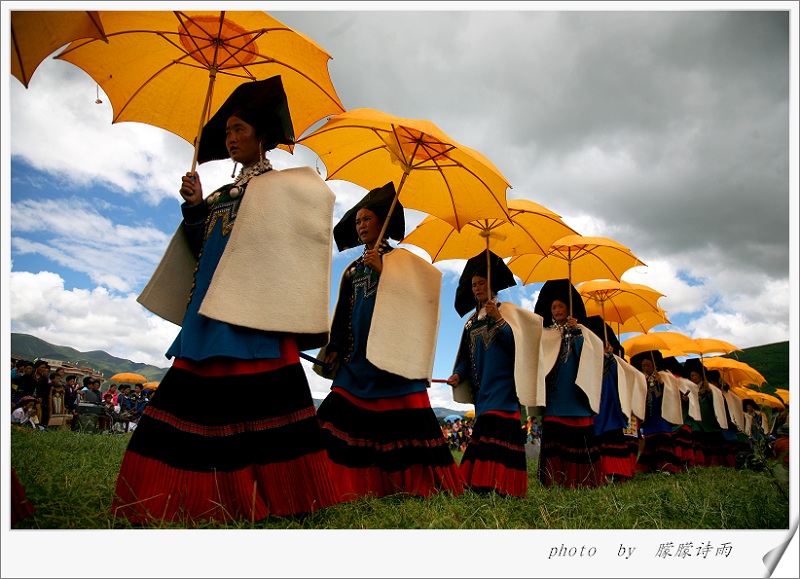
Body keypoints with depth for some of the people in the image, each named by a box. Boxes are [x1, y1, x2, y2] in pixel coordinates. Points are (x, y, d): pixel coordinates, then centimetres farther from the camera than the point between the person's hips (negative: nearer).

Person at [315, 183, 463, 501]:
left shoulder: (401, 258, 7)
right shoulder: (353, 269, 20)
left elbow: (424, 286, -11)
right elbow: (343, 314, 20)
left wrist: (383, 270, -12)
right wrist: (334, 347, 11)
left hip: (392, 351, -5)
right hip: (358, 354, 5)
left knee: (402, 419, -7)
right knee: (344, 415, -5)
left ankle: (415, 482, 2)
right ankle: (357, 485, 0)